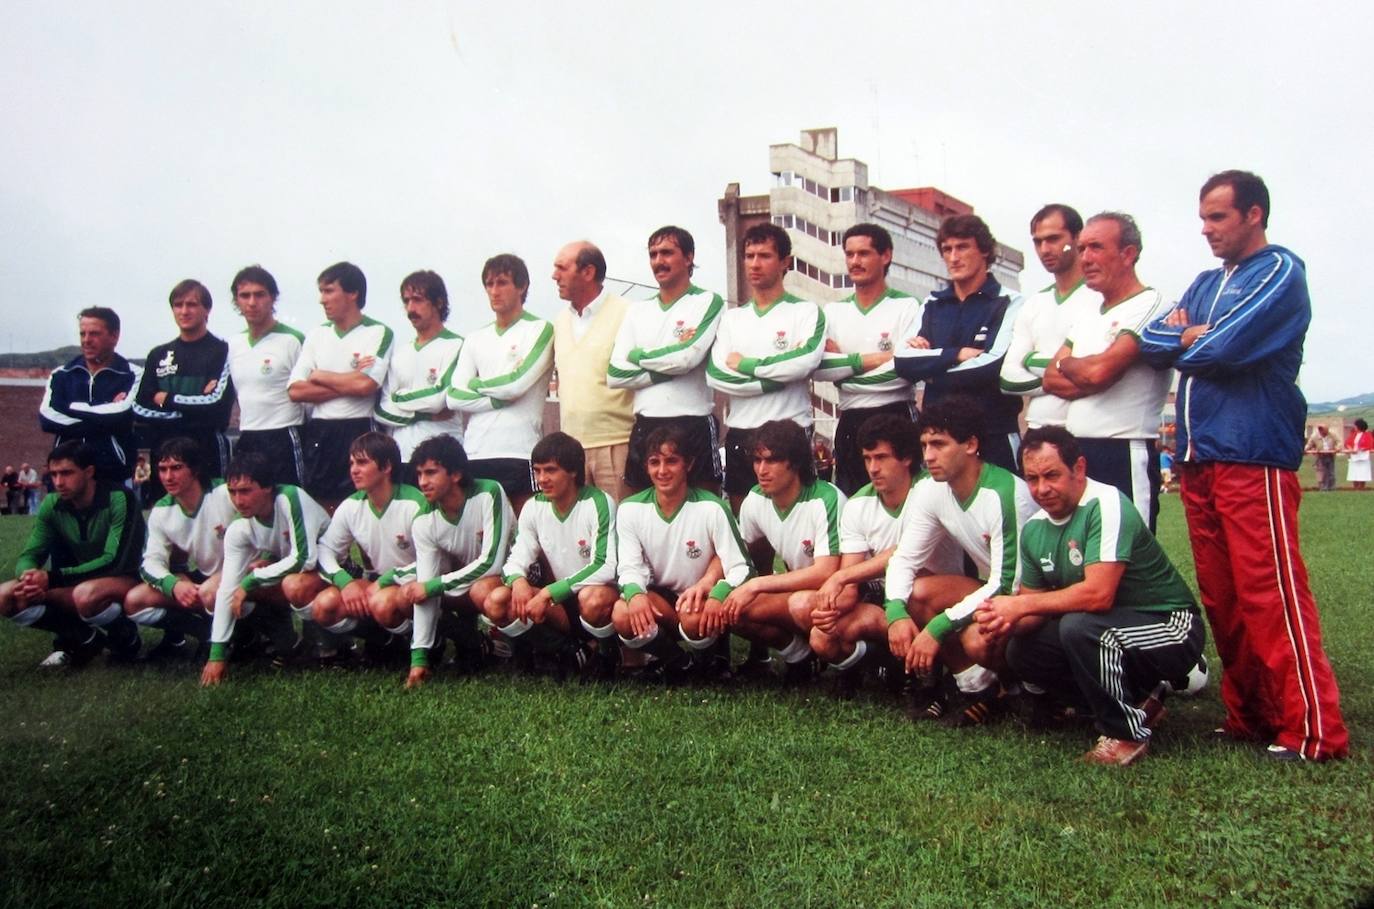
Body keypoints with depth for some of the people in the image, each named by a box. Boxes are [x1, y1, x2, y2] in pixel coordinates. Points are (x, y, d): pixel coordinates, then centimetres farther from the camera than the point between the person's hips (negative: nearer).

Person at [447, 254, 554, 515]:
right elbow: (454, 397, 6)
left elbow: (516, 383, -11)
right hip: (475, 453, 5)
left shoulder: (540, 329, 2)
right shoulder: (476, 338, 17)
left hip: (520, 453, -5)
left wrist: (475, 384, 5)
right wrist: (500, 400, -6)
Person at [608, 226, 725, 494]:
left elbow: (688, 357, -16)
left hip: (693, 425, -4)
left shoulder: (708, 302, 1)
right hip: (645, 427, 5)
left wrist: (638, 355, -1)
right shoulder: (638, 311, 14)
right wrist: (670, 367, -7)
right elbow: (615, 374, 3)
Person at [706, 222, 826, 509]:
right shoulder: (732, 318, 13)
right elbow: (715, 374, -2)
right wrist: (777, 374, -11)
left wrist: (745, 364, -8)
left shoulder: (806, 312, 1)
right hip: (739, 435, 4)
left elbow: (806, 362, -19)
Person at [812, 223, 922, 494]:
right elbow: (817, 368, -3)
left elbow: (906, 370, -15)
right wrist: (868, 359, -14)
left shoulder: (907, 307, -2)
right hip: (850, 424, 4)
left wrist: (843, 363, -7)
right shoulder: (833, 311, 10)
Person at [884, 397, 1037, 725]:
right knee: (918, 591, -17)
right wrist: (897, 612, -24)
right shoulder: (931, 490, -8)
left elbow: (1007, 584, -27)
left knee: (977, 640, -33)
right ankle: (972, 683, -1)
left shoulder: (1006, 495, -27)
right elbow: (903, 559, -5)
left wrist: (937, 627, -29)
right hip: (988, 589, 7)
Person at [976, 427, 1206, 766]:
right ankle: (1137, 698, 10)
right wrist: (1006, 623, -18)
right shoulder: (1034, 529, 0)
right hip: (1108, 630, 8)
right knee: (1021, 652, -6)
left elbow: (1099, 594, -34)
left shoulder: (1106, 505, -23)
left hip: (1170, 628, -8)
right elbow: (1036, 606, 5)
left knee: (1079, 627, -33)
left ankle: (1127, 733, -9)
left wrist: (1020, 604, -26)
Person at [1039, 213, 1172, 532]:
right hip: (1076, 455, 8)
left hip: (1125, 457, -8)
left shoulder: (1150, 306, -8)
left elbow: (1099, 370, -19)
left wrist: (1066, 364, 3)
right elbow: (1051, 379, 12)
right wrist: (1088, 379, -8)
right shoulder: (1086, 317, 19)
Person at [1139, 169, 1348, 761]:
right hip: (1198, 458, 7)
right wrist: (1193, 334, -6)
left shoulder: (1280, 273, -1)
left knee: (1272, 595, -8)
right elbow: (1152, 341, 10)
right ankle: (1250, 716, 17)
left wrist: (1185, 341, 4)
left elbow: (1224, 348, -15)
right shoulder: (1207, 283, 22)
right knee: (1221, 599, 8)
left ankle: (1313, 730, -2)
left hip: (1253, 457, -7)